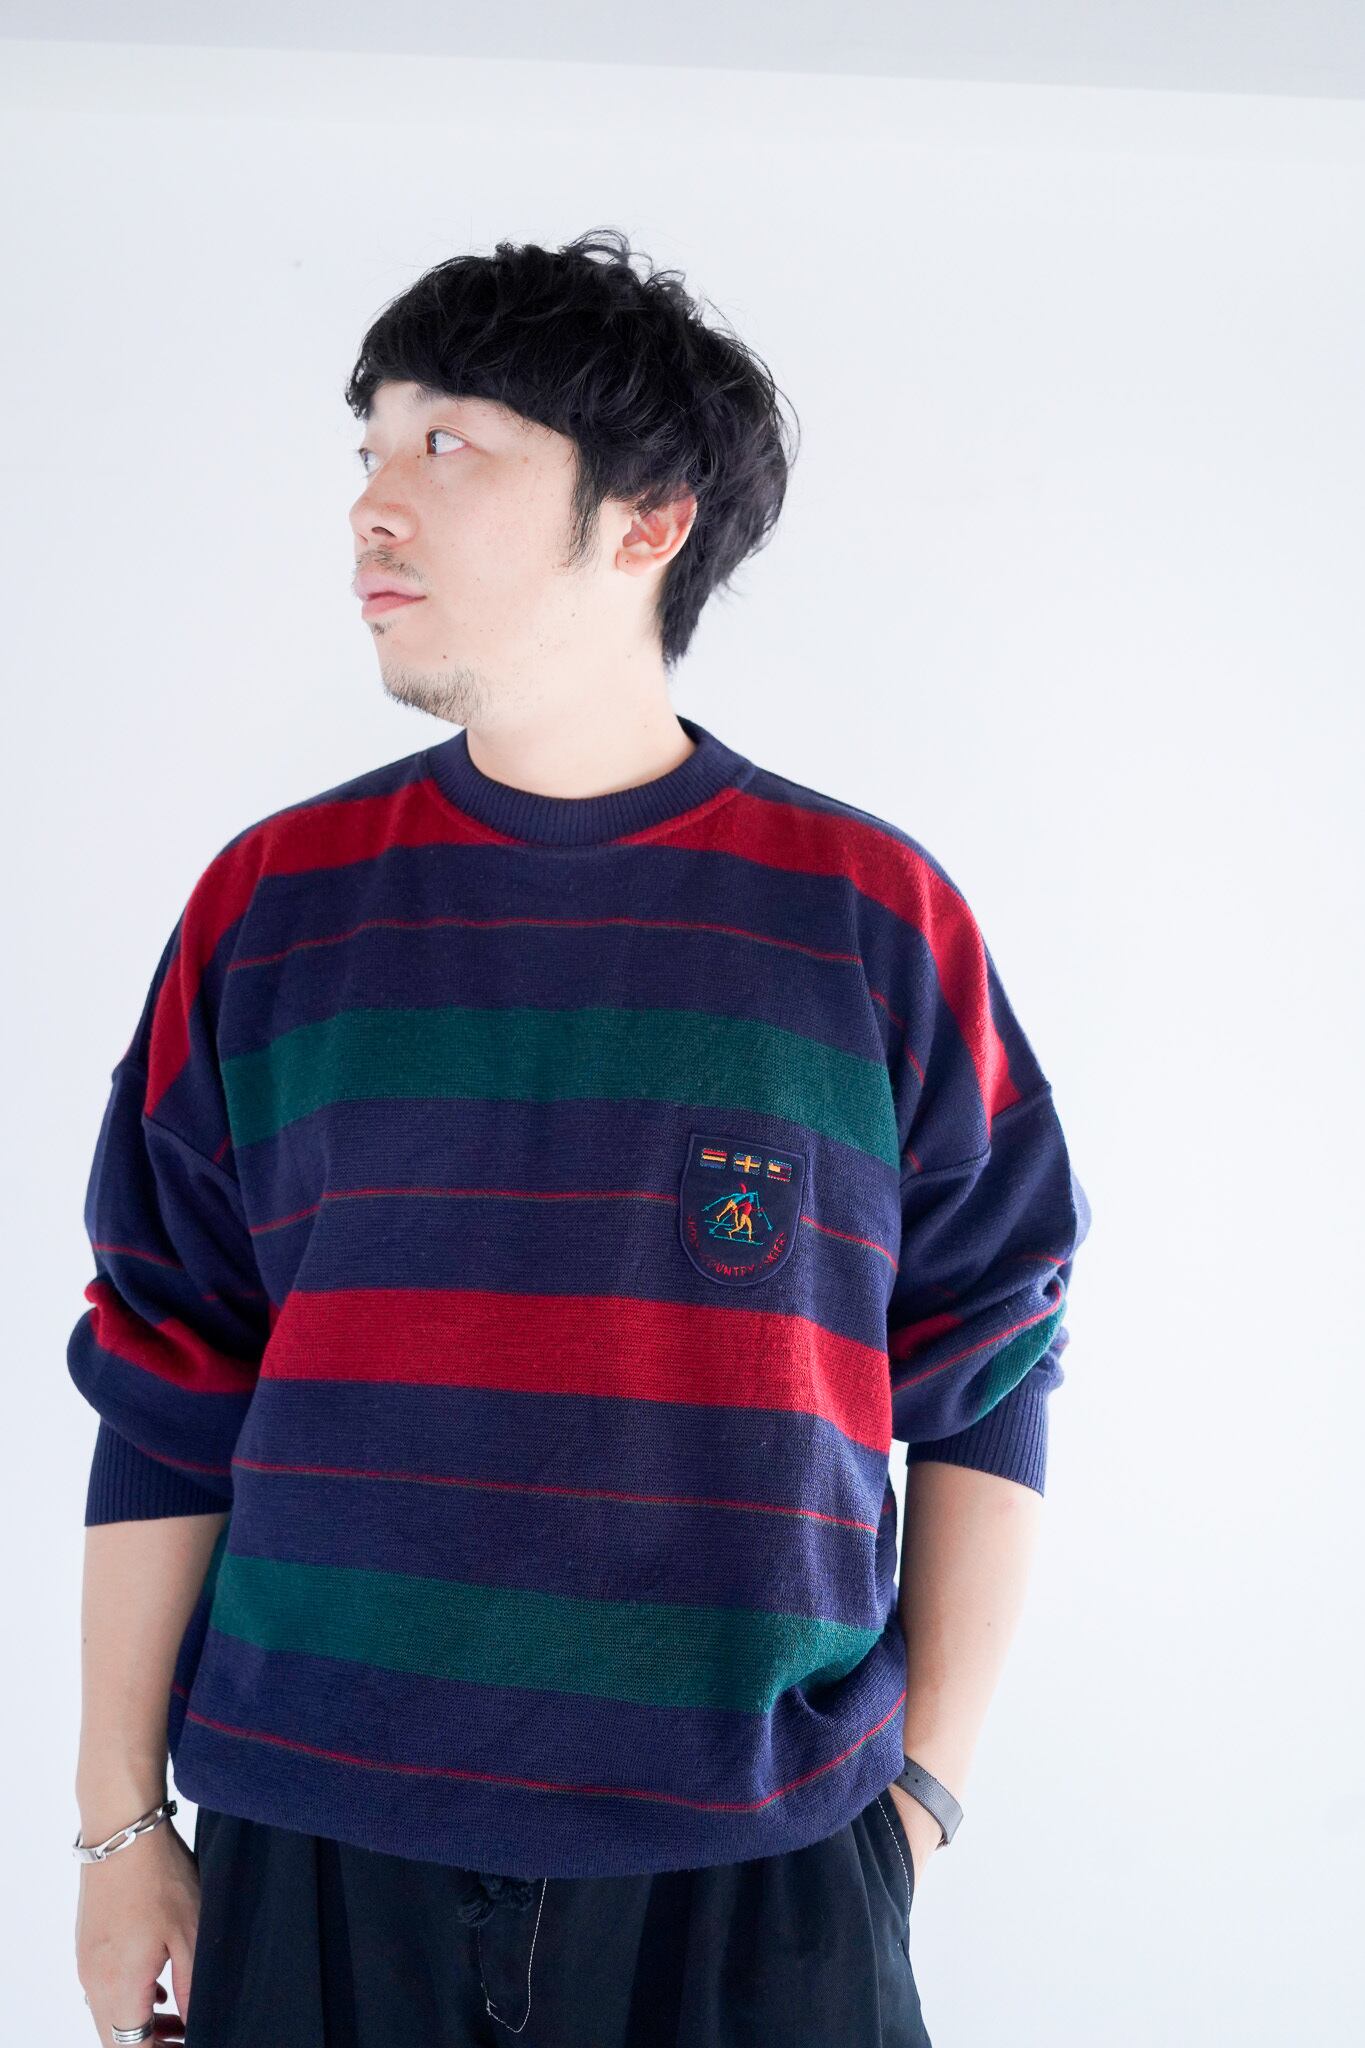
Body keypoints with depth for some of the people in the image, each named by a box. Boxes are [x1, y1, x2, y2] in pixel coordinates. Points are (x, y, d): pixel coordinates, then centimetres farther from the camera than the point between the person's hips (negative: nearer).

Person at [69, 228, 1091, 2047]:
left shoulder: (875, 916, -1)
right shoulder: (273, 905, 3)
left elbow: (987, 1384, 3)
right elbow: (165, 1399, 5)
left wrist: (926, 1783, 0)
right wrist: (121, 1824, 5)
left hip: (757, 1870, -1)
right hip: (317, 1861, 1)